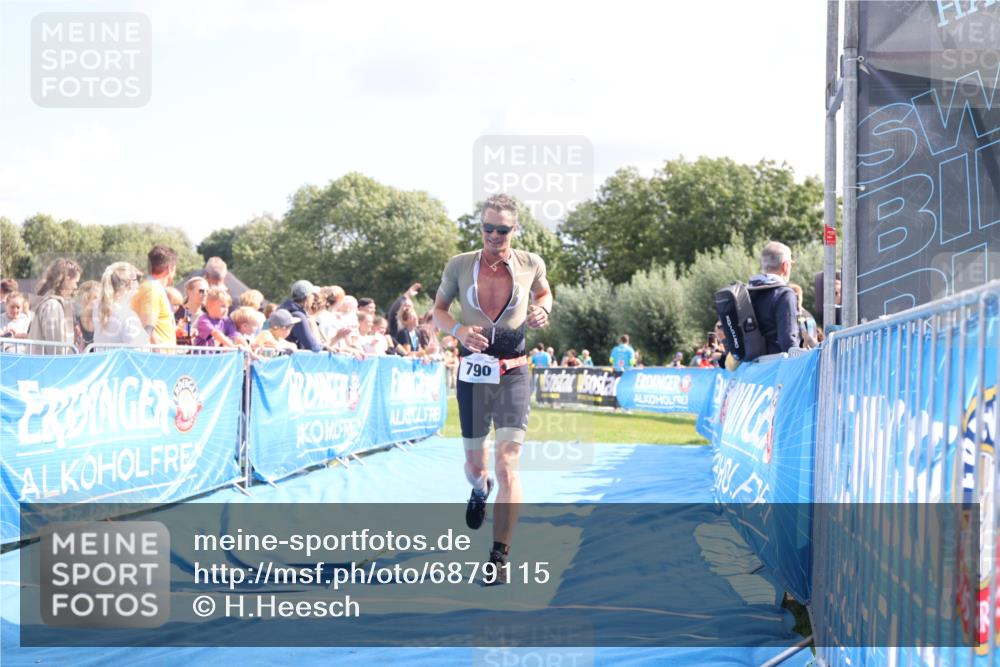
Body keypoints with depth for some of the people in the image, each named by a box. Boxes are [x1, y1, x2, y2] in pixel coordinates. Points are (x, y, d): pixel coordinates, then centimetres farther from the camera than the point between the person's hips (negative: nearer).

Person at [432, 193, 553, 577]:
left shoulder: (531, 264, 1)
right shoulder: (459, 265, 0)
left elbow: (544, 292, 22)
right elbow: (438, 310, 10)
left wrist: (541, 309, -1)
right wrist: (457, 330, -12)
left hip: (513, 375, -1)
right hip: (472, 375, 2)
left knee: (507, 466, -14)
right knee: (474, 463, 14)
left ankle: (498, 560, -11)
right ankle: (479, 490, 54)